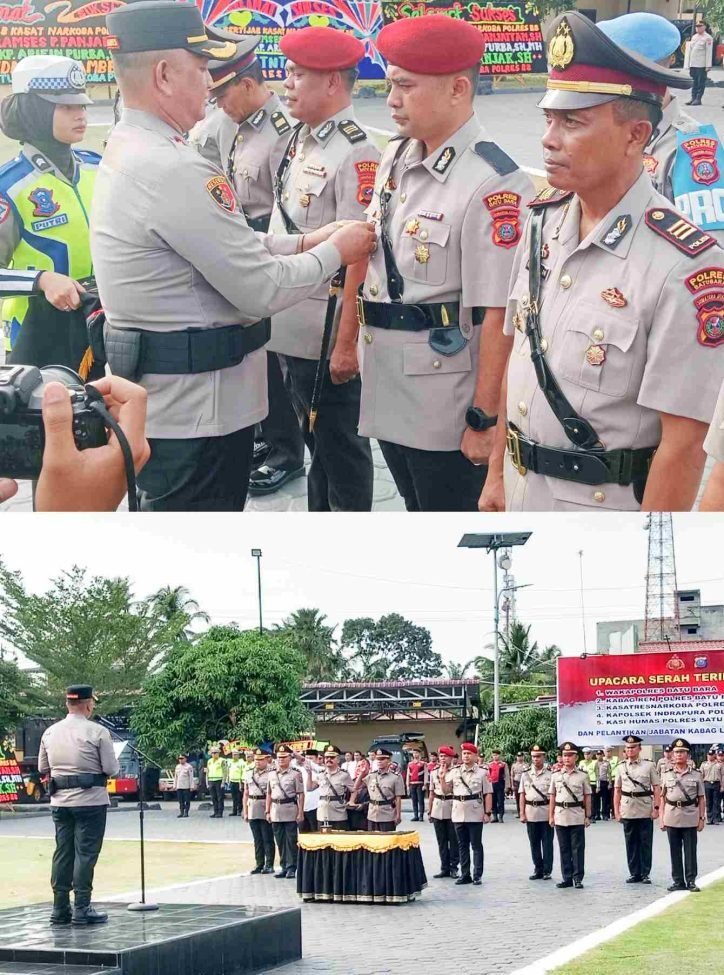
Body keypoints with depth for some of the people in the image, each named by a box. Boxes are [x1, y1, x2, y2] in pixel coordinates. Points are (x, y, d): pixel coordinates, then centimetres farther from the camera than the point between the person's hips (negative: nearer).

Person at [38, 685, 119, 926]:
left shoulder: (50, 732, 5)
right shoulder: (97, 732, -10)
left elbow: (42, 768, 11)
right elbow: (112, 769, -10)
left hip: (60, 801, 5)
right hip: (91, 801, -5)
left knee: (62, 852, 10)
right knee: (85, 853, -1)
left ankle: (60, 909, 11)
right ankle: (82, 909, -2)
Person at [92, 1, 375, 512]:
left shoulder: (130, 149, 9)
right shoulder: (172, 169, -24)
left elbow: (225, 244, 17)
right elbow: (262, 289, -20)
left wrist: (303, 242, 9)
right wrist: (335, 251, -4)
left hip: (168, 396, 11)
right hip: (195, 408, -11)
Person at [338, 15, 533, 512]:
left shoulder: (493, 184, -21)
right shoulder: (395, 158, 5)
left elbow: (498, 315, -23)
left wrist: (485, 420, -21)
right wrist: (346, 342, 18)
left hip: (448, 405, -8)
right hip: (388, 389, 8)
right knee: (419, 513, 22)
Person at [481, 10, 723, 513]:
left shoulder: (683, 266, -22)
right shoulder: (543, 221, 0)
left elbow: (684, 444, -20)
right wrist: (497, 474, 13)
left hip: (606, 506, -6)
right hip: (523, 494, 6)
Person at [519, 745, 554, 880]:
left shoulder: (550, 774, -2)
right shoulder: (525, 775, 7)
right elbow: (522, 795, 7)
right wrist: (522, 813, 1)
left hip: (546, 813, -3)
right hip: (531, 813, 3)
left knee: (547, 843, 1)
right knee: (534, 843, 8)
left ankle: (547, 870, 6)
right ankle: (538, 869, 16)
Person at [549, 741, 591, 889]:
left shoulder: (583, 776, 2)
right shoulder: (556, 775, 7)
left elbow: (587, 797, 4)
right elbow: (552, 797, 10)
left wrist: (587, 816, 1)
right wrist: (551, 816, 6)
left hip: (577, 817, -2)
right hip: (560, 816, 2)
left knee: (578, 848, 0)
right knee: (564, 848, 6)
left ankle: (578, 878, 5)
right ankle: (567, 878, 12)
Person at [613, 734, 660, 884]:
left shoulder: (649, 765, 1)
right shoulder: (621, 768, 7)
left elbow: (657, 788, 0)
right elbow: (617, 790, 10)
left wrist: (656, 807, -7)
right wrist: (616, 811, 5)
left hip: (645, 811, -2)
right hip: (628, 812, 2)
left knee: (646, 843, 2)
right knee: (631, 844, 6)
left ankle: (645, 873, 9)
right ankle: (634, 873, 13)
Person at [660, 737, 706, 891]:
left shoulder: (696, 775, 3)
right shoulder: (666, 775, 6)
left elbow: (701, 799, 4)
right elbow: (662, 798, 8)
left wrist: (702, 818, -1)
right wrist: (661, 818, 3)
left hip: (690, 819, -1)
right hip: (672, 818, 1)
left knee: (690, 851, 1)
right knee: (675, 851, 5)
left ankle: (691, 881, 7)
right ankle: (678, 881, 12)